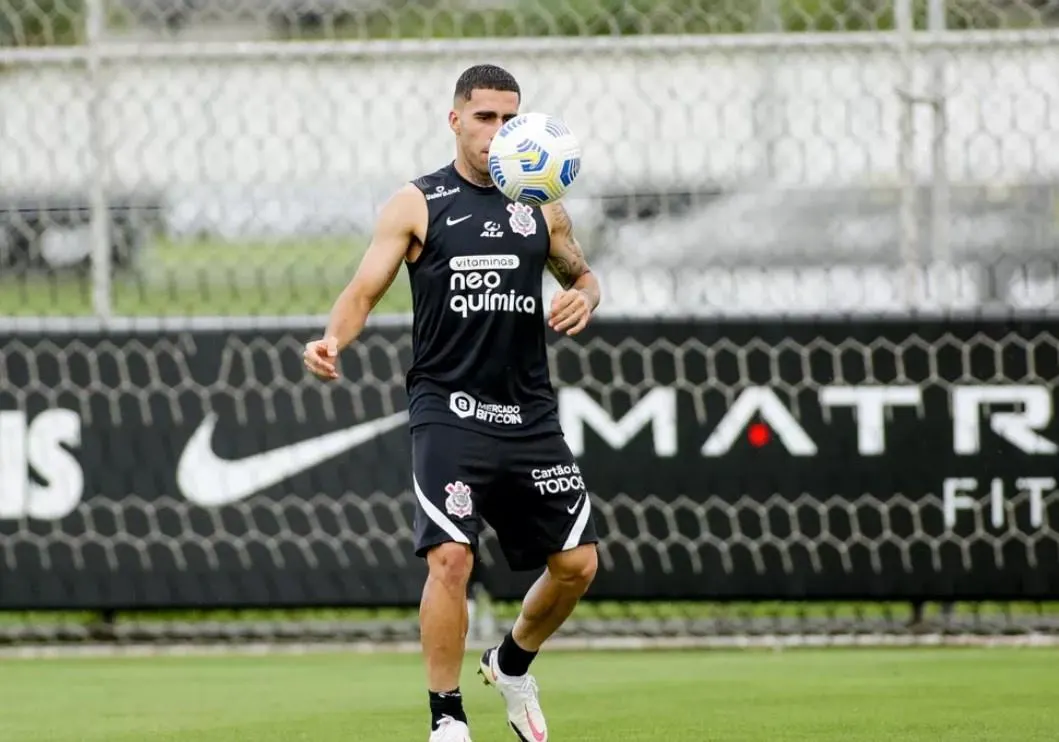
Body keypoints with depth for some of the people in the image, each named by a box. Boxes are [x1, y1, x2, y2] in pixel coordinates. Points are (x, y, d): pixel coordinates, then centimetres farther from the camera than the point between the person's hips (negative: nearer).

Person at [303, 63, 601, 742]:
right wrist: (334, 341, -24)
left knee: (577, 563, 4)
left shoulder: (540, 206, 11)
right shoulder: (418, 205, 0)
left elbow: (581, 273, 25)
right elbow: (365, 290, -3)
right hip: (449, 409, -4)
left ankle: (512, 664, 33)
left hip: (531, 416, 5)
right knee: (451, 558, -19)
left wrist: (585, 297, 1)